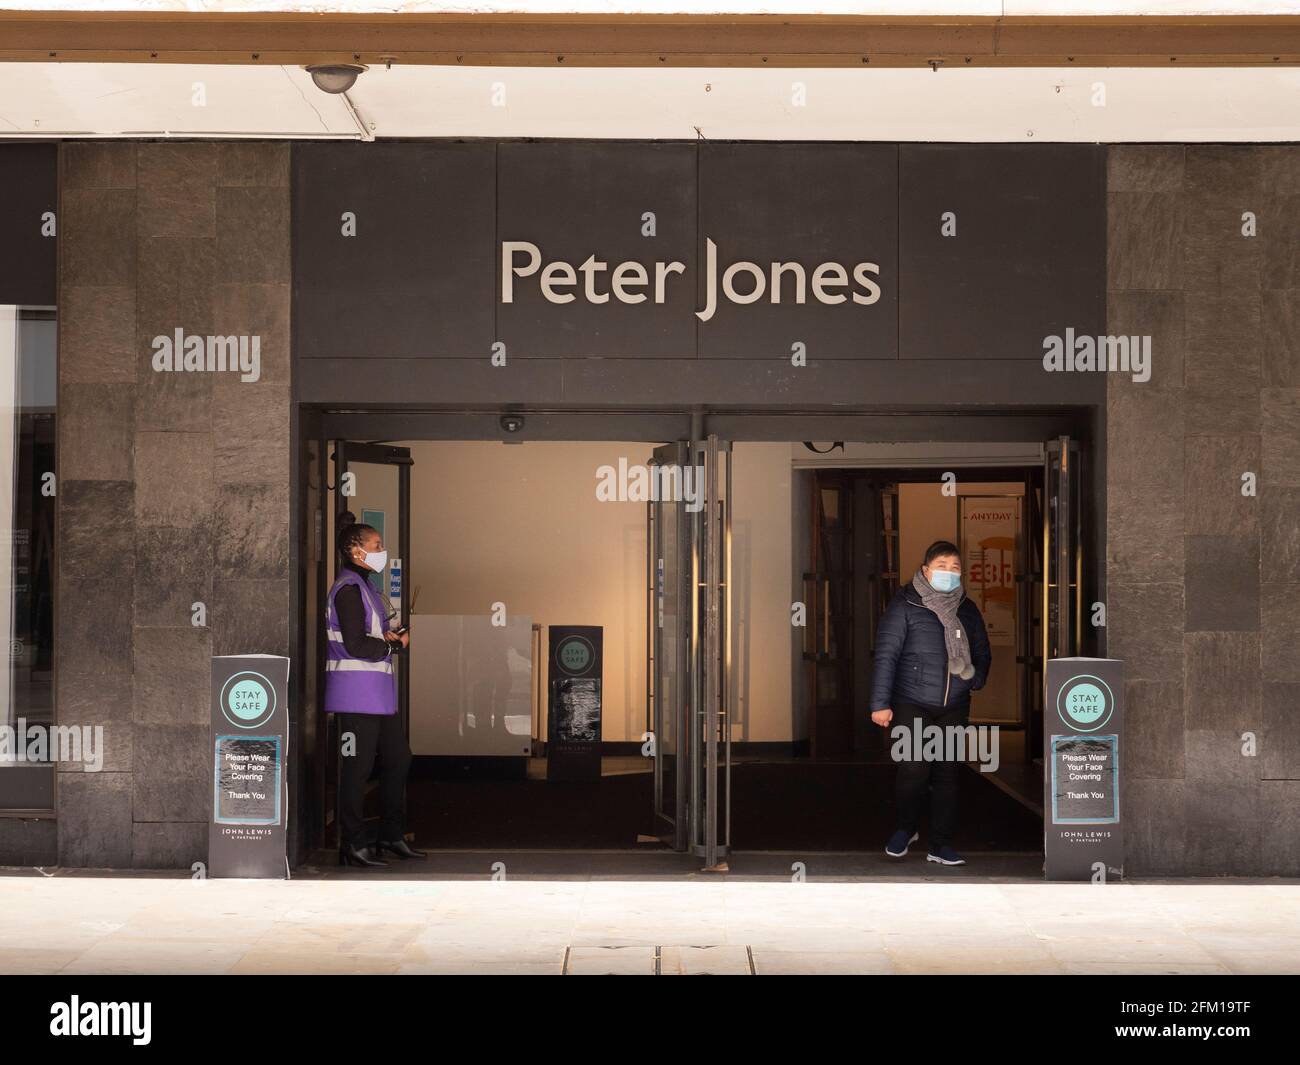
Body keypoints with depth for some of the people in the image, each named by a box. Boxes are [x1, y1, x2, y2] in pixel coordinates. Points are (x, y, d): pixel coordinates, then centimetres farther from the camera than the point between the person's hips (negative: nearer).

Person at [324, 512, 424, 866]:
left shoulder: (363, 586, 18)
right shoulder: (349, 589, -14)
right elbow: (356, 645, -20)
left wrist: (389, 637, 4)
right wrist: (394, 644, -6)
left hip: (379, 691, 10)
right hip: (357, 692, -10)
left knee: (398, 758, 14)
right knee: (357, 768, -4)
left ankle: (391, 834, 25)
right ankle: (352, 845, 3)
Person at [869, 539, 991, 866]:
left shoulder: (967, 609, 10)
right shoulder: (905, 607, -5)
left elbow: (982, 653, 21)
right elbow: (886, 654, -8)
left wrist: (976, 676, -1)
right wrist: (880, 703, -14)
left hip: (955, 708, 5)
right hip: (913, 705, -4)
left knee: (947, 773, 4)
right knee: (914, 769, -11)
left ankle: (941, 845, 12)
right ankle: (906, 828, 15)